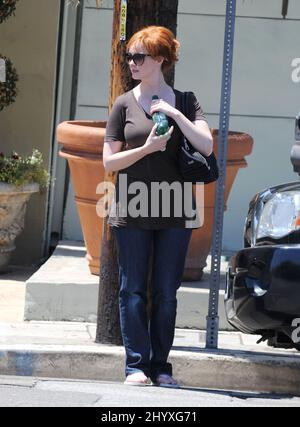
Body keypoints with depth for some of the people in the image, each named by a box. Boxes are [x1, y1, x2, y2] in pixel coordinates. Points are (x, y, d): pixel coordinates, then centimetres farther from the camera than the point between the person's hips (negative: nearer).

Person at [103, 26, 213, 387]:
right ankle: (136, 365, 4)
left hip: (175, 212, 1)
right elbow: (109, 161, 2)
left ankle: (161, 367, 12)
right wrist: (147, 148, -13)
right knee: (133, 290, 0)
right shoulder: (125, 104, 4)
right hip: (132, 212, -1)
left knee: (166, 293, 5)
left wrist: (174, 114, -14)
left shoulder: (184, 101, 5)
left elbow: (206, 146, -7)